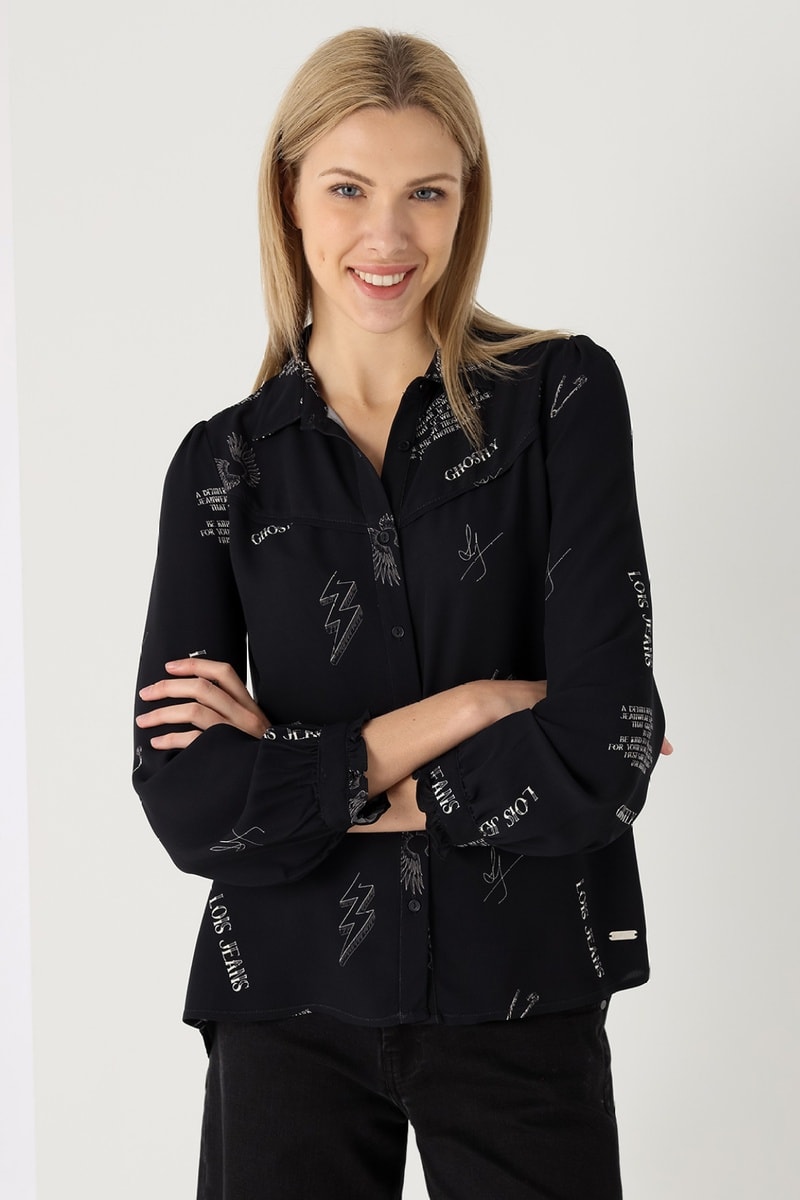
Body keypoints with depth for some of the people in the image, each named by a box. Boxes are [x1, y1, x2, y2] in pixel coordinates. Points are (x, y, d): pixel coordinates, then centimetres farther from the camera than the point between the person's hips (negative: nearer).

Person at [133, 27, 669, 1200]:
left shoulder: (563, 395, -3)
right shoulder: (225, 462, 2)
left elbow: (605, 747, -13)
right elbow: (185, 802, -8)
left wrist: (305, 776, -9)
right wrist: (456, 712, -14)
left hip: (525, 1004, -1)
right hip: (290, 1006, 1)